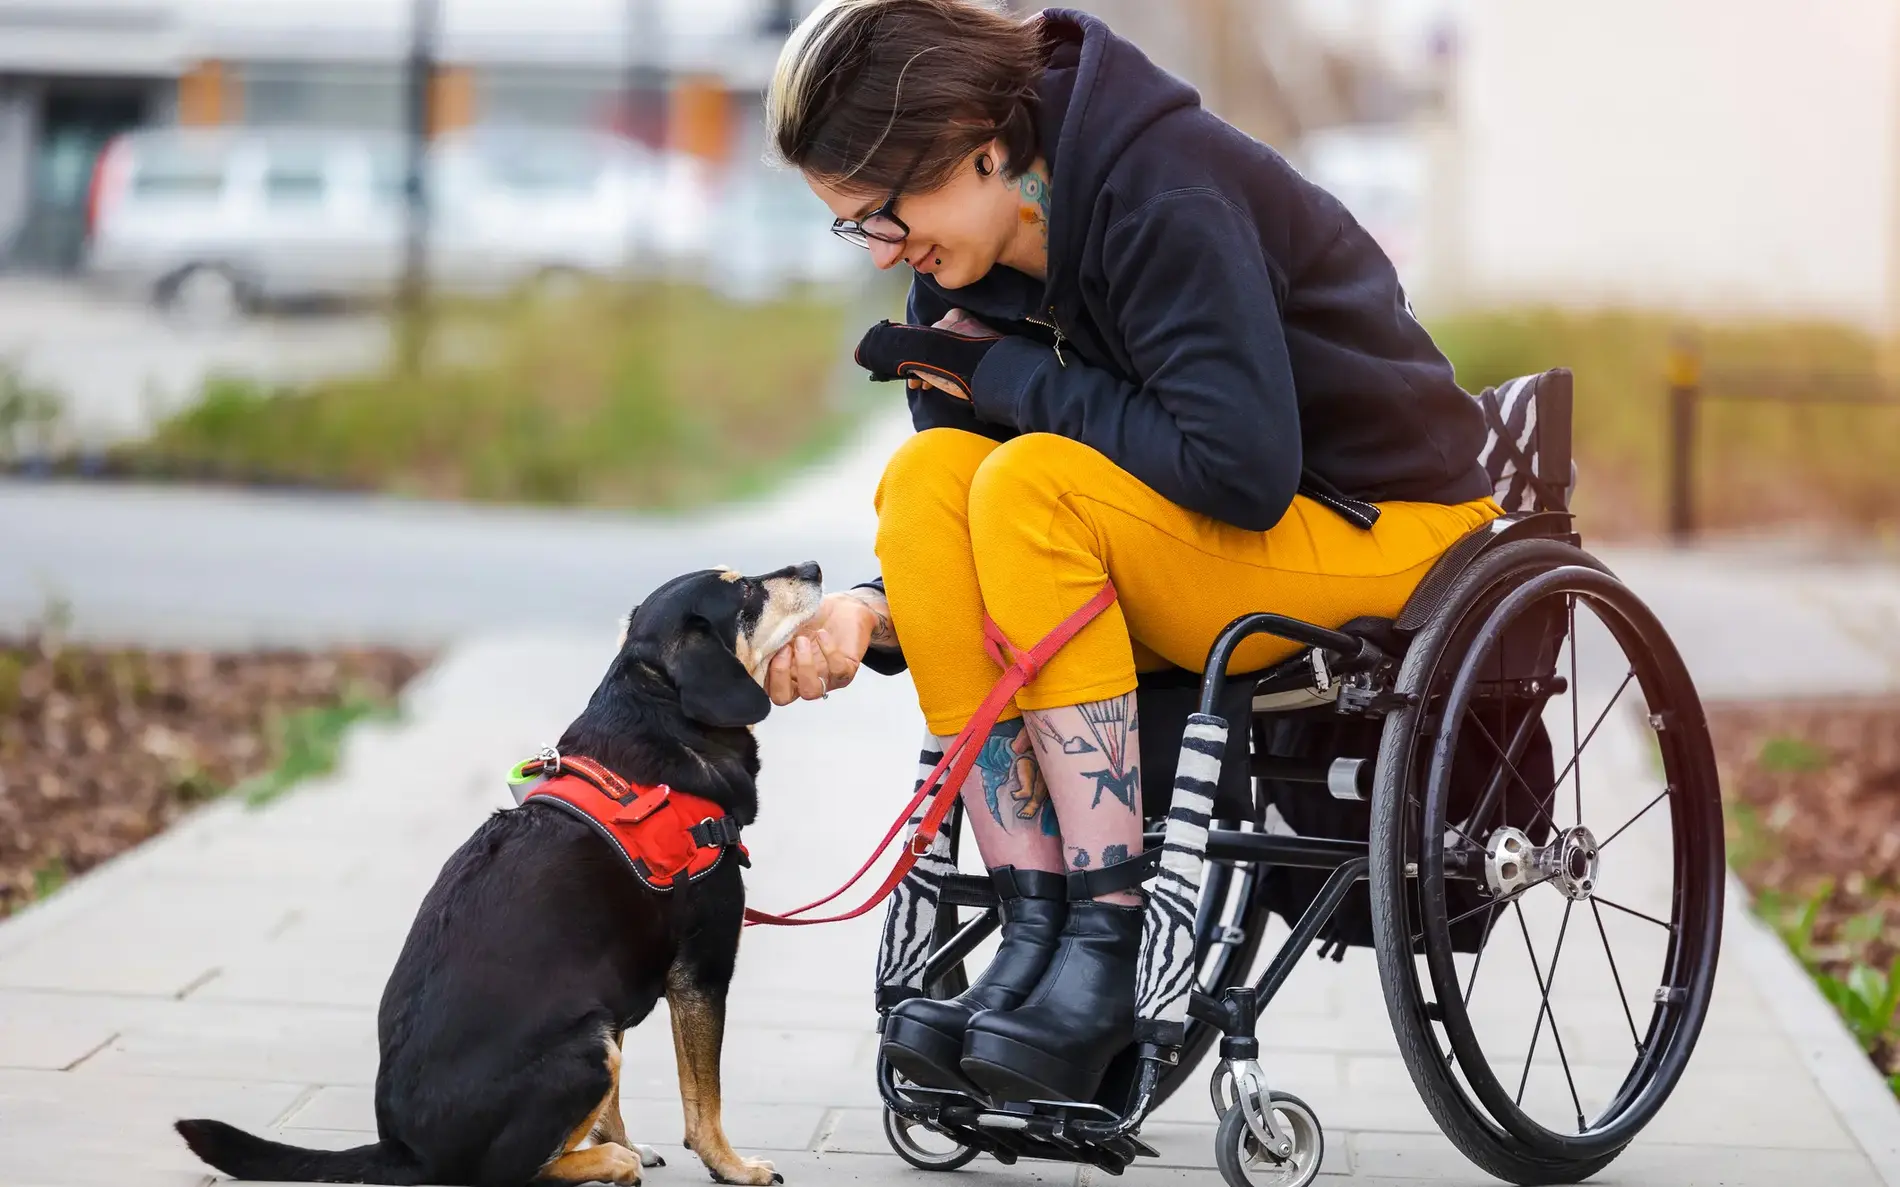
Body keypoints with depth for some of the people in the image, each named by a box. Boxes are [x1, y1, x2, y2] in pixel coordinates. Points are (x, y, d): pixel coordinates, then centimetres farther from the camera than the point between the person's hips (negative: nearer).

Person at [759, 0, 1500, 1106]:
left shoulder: (1170, 193, -23)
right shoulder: (970, 254, 2)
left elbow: (1242, 468, -30)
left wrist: (1006, 376, -20)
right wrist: (876, 615, -17)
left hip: (1380, 533, -8)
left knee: (1033, 482, -28)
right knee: (927, 474, -16)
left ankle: (1113, 938, -26)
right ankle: (1036, 930, -19)